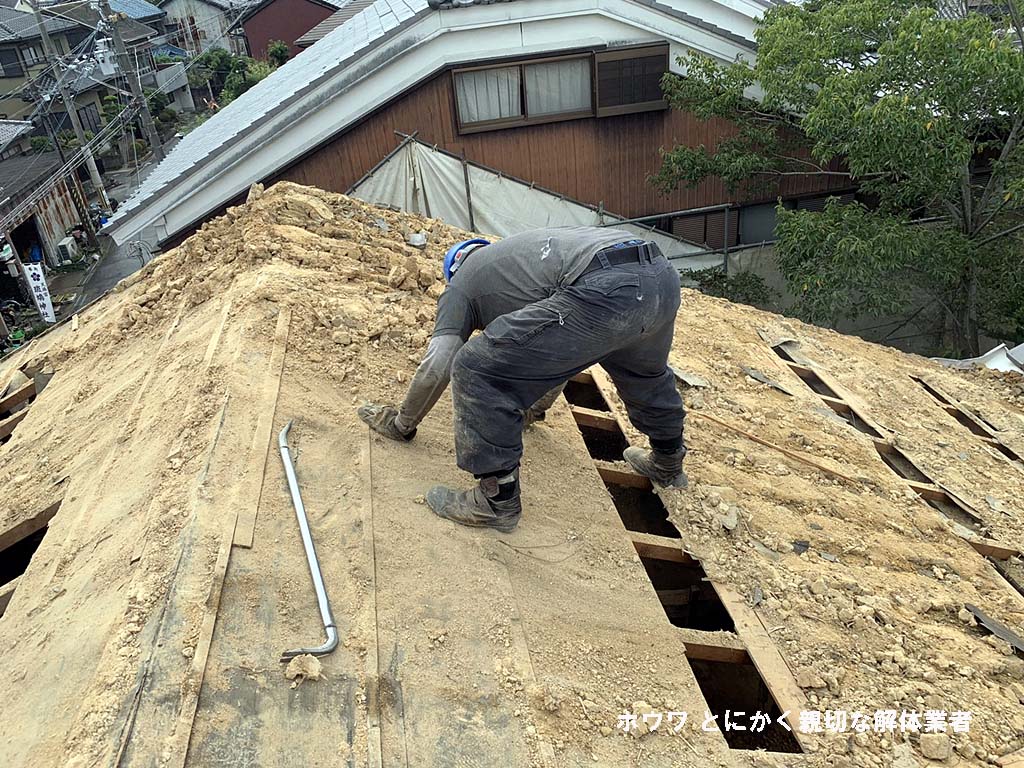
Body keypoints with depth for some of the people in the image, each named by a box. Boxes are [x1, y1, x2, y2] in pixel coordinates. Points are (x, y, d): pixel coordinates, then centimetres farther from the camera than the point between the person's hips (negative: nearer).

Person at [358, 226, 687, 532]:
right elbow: (565, 348, 49)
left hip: (606, 292, -9)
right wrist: (536, 407, 61)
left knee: (479, 369, 0)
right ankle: (668, 463, 57)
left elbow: (436, 366, 9)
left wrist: (402, 424, 26)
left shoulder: (461, 284, 21)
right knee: (645, 370, 38)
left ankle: (498, 499, 6)